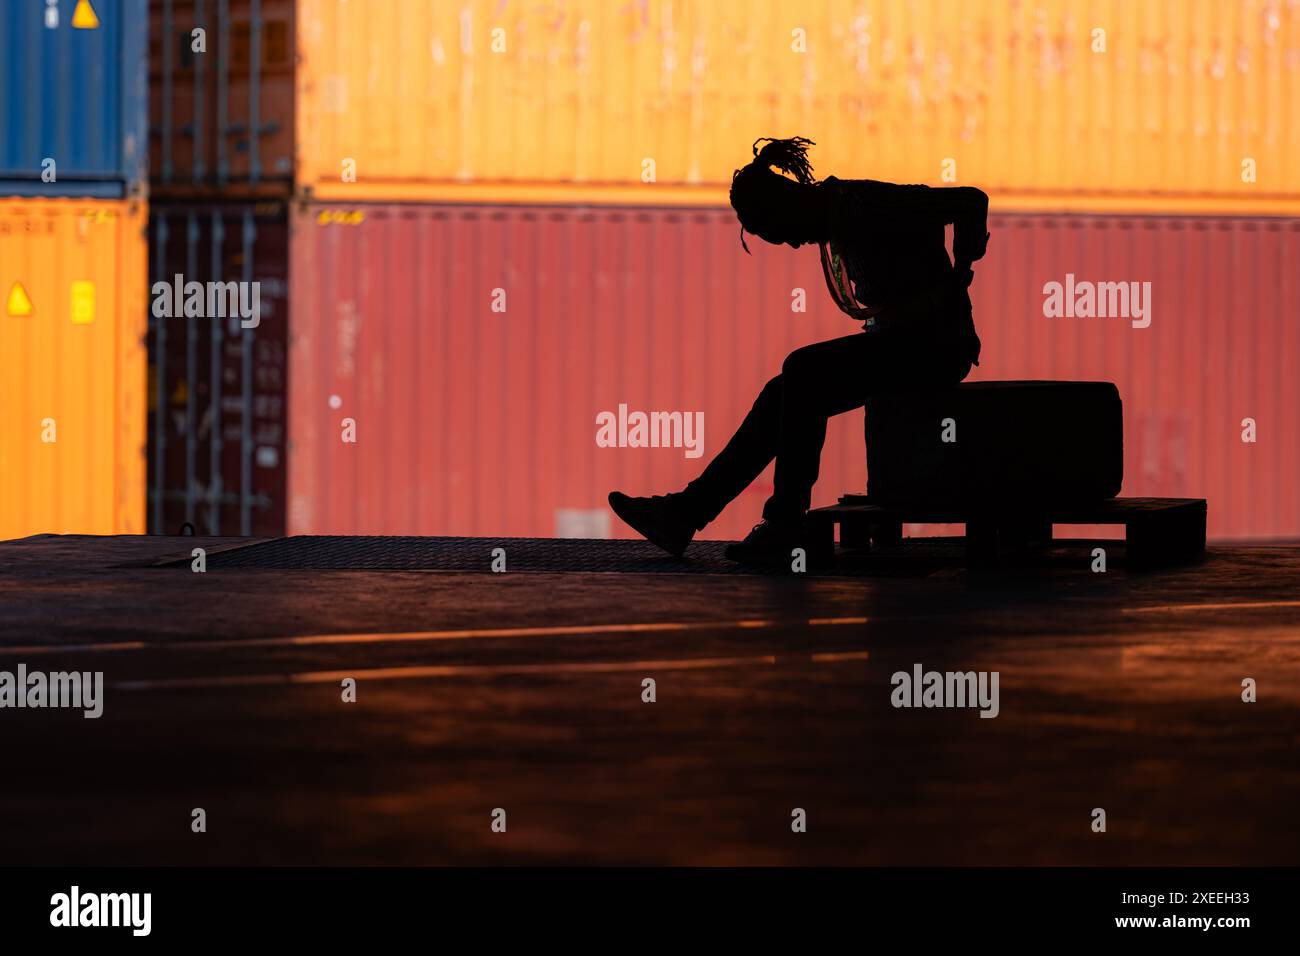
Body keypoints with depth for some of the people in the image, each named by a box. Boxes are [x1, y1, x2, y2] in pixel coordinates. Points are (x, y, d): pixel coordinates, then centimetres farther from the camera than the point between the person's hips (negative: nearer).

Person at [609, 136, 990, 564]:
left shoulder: (865, 205, -16)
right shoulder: (836, 221, 12)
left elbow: (972, 202, -21)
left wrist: (958, 277, -16)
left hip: (935, 344, -9)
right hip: (902, 339, 9)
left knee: (802, 372, -23)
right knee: (784, 395, -1)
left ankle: (786, 524, -20)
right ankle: (687, 511, -2)